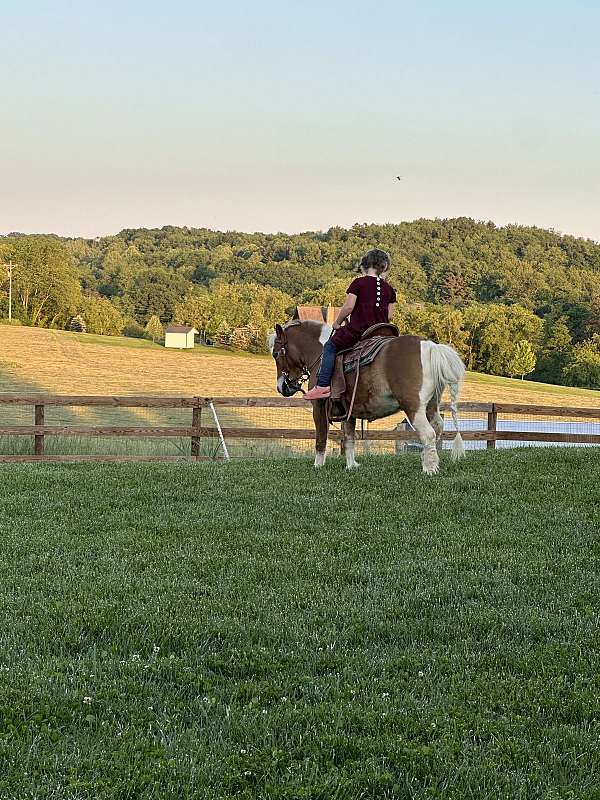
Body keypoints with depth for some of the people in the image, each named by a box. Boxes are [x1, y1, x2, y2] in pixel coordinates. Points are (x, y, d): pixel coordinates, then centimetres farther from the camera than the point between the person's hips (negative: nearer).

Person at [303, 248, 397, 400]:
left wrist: (337, 322, 3)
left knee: (330, 346, 13)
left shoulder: (358, 283, -6)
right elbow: (389, 316, 7)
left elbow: (348, 307, -12)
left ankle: (323, 385, 4)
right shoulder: (389, 289, 7)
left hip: (357, 331, -5)